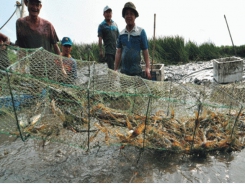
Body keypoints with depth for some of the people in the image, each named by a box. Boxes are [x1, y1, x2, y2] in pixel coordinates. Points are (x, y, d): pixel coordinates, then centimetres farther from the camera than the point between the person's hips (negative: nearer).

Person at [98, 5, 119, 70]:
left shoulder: (115, 24, 14)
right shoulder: (101, 25, 2)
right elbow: (100, 39, -5)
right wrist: (100, 51, -14)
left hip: (117, 50, 4)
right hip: (109, 51, -4)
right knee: (111, 69, -5)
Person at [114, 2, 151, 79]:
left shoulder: (141, 32, -3)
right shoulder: (121, 33, 6)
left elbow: (145, 51, -4)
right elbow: (118, 52, 8)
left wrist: (147, 68, -13)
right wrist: (115, 69, 4)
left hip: (136, 71, -3)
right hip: (123, 70, 3)